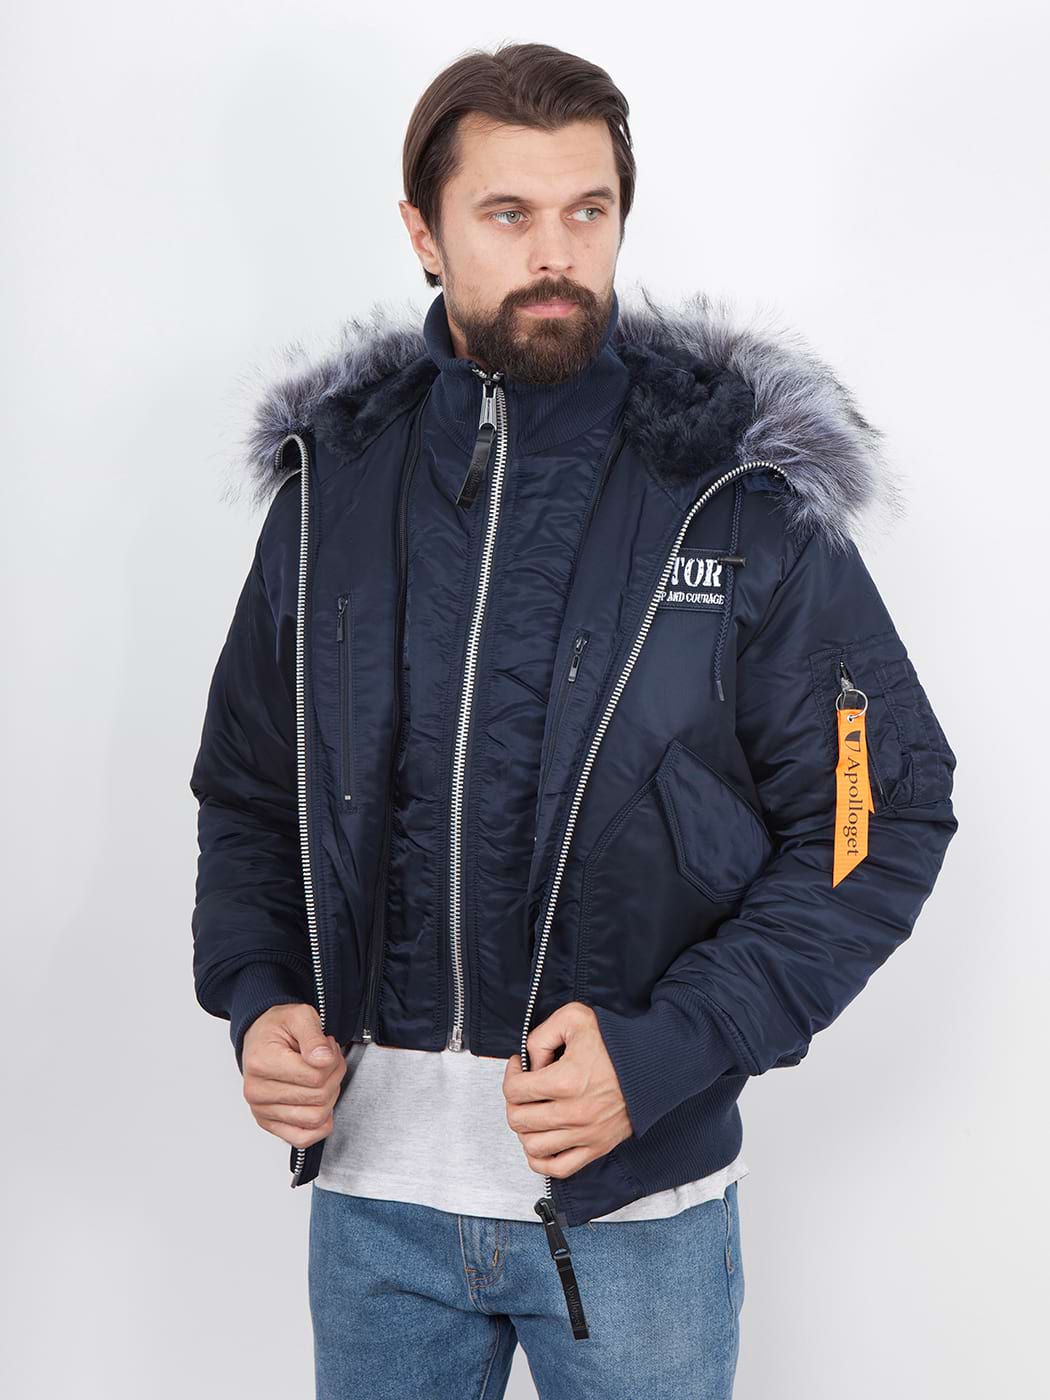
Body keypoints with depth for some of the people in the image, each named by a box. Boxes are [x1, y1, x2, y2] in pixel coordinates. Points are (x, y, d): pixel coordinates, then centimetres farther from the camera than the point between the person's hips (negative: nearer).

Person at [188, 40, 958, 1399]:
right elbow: (246, 791, 12)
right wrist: (255, 995, -4)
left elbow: (882, 814, -6)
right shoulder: (327, 481, 3)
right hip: (372, 1181, 3)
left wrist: (668, 1048, -16)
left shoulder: (744, 492, -7)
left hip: (639, 1197, -2)